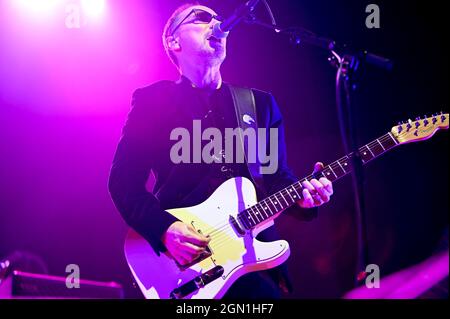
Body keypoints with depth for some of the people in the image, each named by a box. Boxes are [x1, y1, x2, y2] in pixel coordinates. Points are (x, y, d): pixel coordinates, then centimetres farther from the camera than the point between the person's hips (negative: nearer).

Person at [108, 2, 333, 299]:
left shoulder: (261, 103, 14)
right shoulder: (151, 100, 4)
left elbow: (278, 176, 13)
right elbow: (123, 181, -1)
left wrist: (301, 194, -9)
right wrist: (164, 229, -16)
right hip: (182, 259, -4)